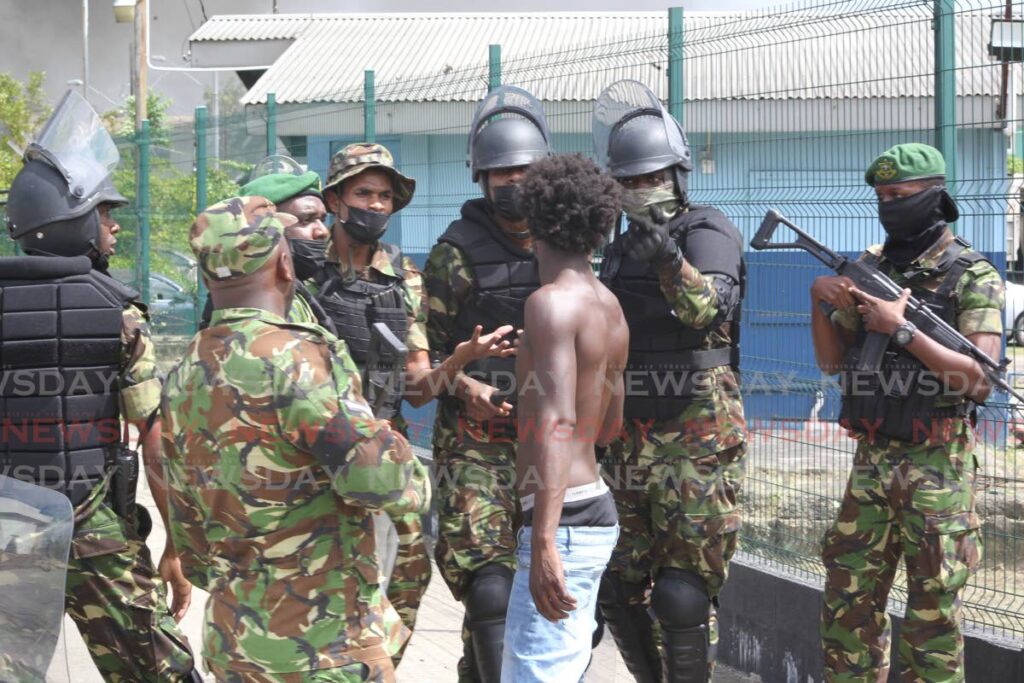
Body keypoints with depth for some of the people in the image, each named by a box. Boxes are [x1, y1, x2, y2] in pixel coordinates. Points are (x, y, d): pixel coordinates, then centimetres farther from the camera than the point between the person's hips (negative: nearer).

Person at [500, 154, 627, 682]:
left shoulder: (552, 301, -14)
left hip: (563, 521, -10)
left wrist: (544, 540, -33)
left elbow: (557, 423, -26)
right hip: (596, 510, 10)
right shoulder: (610, 308, 14)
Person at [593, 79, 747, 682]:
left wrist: (672, 263, -44)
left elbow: (712, 306, -27)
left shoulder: (708, 232, -6)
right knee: (621, 593, 10)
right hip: (628, 443, 8)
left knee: (683, 597, -8)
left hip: (698, 440, -7)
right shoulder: (622, 250, 17)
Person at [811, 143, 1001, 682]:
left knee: (932, 616, 0)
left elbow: (978, 378, -16)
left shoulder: (972, 277, -6)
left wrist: (902, 330, -21)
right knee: (847, 605, 7)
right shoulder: (870, 268, 11)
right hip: (871, 459, 6)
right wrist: (821, 300, -3)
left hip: (938, 465, -5)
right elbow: (832, 362, 14)